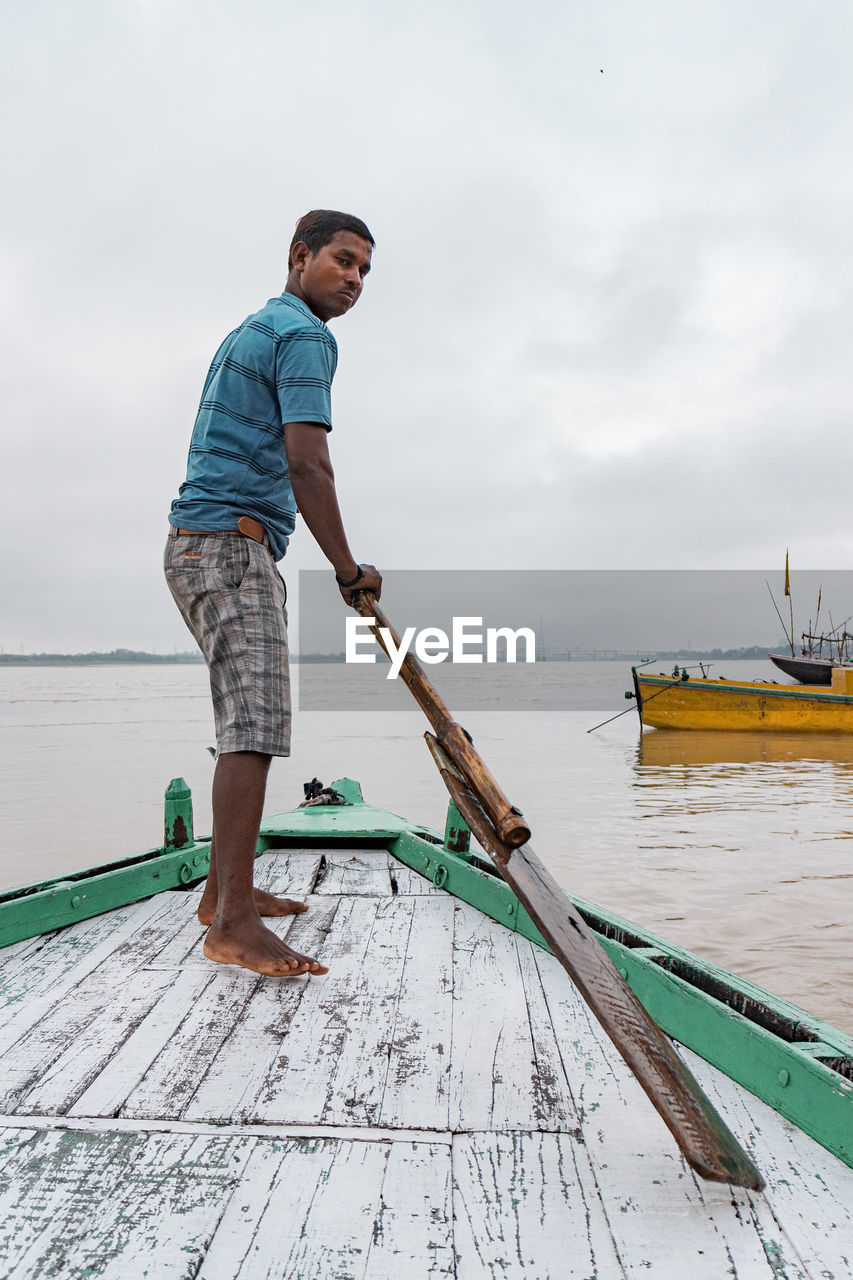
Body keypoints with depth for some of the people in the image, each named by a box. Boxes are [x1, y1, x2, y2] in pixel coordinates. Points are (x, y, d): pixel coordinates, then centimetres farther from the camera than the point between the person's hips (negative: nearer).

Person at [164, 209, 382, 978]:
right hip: (231, 545, -10)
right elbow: (307, 464, -17)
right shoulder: (304, 336, -5)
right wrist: (349, 570, -10)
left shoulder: (252, 331, 27)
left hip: (204, 543, 10)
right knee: (255, 724, -16)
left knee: (249, 724, 11)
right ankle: (232, 924, -18)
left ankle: (225, 890, 17)